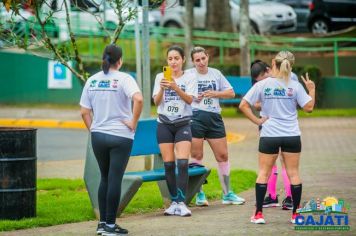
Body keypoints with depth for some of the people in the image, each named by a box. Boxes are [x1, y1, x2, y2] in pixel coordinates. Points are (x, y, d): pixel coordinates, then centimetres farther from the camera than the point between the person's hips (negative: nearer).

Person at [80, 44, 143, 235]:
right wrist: (133, 123, -15)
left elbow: (84, 112, 6)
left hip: (98, 135, 5)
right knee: (115, 180, 1)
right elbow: (138, 99, -26)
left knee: (105, 178, 17)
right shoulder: (123, 79, -9)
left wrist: (93, 130, 15)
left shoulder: (92, 80, 5)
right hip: (120, 136, -5)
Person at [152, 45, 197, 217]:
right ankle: (174, 201, 8)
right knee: (168, 164, 0)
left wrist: (175, 88, -29)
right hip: (164, 124, 2)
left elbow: (190, 99, -13)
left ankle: (181, 202, -14)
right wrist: (162, 88, -21)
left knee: (182, 163, -14)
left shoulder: (189, 79, 1)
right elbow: (156, 101, -2)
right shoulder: (160, 77, 5)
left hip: (183, 124, -2)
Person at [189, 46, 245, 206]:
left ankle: (227, 194, 16)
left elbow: (231, 93, 13)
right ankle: (199, 194, 9)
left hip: (214, 118, 4)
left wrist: (215, 94, -3)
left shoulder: (216, 74, 13)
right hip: (195, 118, -4)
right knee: (196, 156, -1)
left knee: (223, 156, 5)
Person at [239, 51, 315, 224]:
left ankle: (258, 214, 5)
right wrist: (312, 90, 11)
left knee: (263, 173, 8)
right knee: (293, 173, 8)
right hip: (292, 136, 1)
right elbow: (309, 107, -2)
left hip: (269, 135, -1)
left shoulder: (262, 85, -5)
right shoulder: (295, 86, -4)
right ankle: (296, 214, 11)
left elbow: (243, 105, -9)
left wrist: (257, 121, -3)